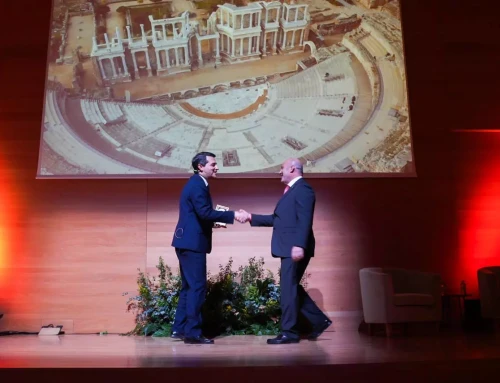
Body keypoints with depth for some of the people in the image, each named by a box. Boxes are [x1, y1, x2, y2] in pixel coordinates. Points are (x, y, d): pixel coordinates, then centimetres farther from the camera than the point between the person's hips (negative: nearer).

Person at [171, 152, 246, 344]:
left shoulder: (196, 183, 17)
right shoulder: (197, 185, -14)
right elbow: (205, 213, -25)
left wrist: (215, 221, 9)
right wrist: (232, 215, -23)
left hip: (188, 242, 11)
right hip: (192, 243, -11)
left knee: (189, 286, 14)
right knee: (197, 286, -6)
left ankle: (179, 328, 20)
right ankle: (192, 332, -1)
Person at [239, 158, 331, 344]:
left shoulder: (303, 188, -10)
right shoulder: (291, 190, 21)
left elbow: (304, 220, -20)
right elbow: (277, 219, 21)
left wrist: (299, 245, -28)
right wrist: (251, 217, 18)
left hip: (295, 248, -10)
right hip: (288, 248, 10)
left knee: (288, 288, -4)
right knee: (291, 287, 14)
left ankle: (289, 332, 5)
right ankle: (319, 320, 21)